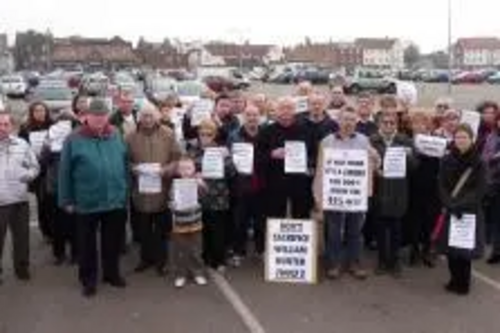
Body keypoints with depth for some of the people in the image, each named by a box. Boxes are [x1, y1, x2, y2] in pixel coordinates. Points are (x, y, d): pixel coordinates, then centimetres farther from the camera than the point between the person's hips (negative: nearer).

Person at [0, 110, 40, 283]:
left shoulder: (22, 144, 7)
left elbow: (35, 167, 12)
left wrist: (28, 175, -8)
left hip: (20, 199, 3)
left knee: (22, 236, 13)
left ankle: (22, 268, 29)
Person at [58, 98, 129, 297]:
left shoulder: (116, 136, 2)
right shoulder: (74, 139, -8)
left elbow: (125, 165, 7)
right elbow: (65, 171, -5)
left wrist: (127, 192, 6)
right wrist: (67, 200, -4)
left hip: (116, 200, 3)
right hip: (86, 202, -2)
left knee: (113, 241, 16)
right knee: (87, 243, 11)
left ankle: (112, 273, 34)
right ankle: (88, 279, 26)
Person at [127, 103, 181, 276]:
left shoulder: (168, 135, 0)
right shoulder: (131, 137, 3)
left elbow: (177, 158, -1)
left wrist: (167, 169, -17)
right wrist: (133, 169, -13)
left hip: (163, 188, -1)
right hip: (141, 188, 1)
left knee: (162, 227, 7)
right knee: (144, 227, 11)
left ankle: (161, 260, 19)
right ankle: (146, 258, 26)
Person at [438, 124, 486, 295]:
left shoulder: (478, 162, -5)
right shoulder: (447, 160, 2)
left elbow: (479, 190, -8)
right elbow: (442, 186, 0)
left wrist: (461, 205, -18)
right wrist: (451, 205, -13)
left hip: (470, 212, -2)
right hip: (450, 211, 2)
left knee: (465, 248, -1)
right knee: (450, 247, 3)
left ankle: (463, 283, 15)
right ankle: (455, 279, 22)